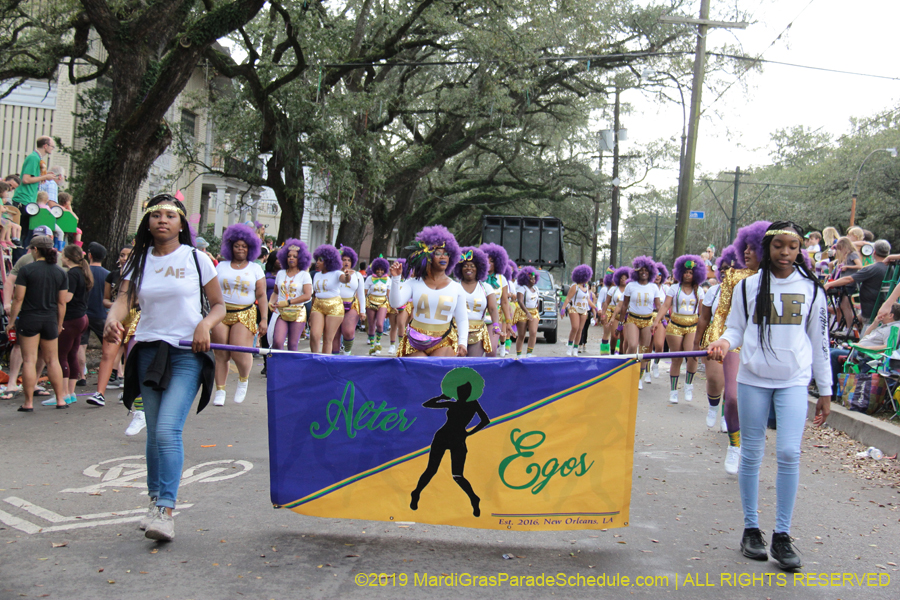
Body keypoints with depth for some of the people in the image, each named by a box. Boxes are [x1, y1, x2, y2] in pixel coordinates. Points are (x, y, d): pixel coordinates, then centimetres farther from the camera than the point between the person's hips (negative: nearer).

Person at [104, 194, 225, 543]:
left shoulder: (196, 259, 2)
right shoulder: (139, 261, 9)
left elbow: (219, 305, 6)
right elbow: (124, 298, -5)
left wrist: (205, 325, -15)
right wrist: (113, 319, -27)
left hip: (187, 354, -3)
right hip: (149, 351, 4)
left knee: (168, 430, -15)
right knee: (154, 432, 8)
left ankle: (165, 510, -14)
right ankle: (155, 501, 24)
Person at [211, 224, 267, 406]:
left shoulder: (255, 269, 11)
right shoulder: (221, 266, 12)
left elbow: (262, 296, 7)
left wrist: (264, 319, -1)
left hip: (244, 315, -1)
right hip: (221, 314, 2)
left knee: (240, 353, -15)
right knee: (221, 354, -1)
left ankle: (243, 379, 16)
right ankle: (220, 391, 10)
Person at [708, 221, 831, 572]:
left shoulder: (811, 289, 6)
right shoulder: (748, 286, 5)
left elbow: (819, 341, 9)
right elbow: (736, 329, 9)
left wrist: (825, 390, 9)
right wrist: (724, 342, -15)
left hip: (794, 381, 0)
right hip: (753, 379, 1)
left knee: (789, 453, -12)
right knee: (751, 455, 5)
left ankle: (782, 536, 0)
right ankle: (751, 529, 18)